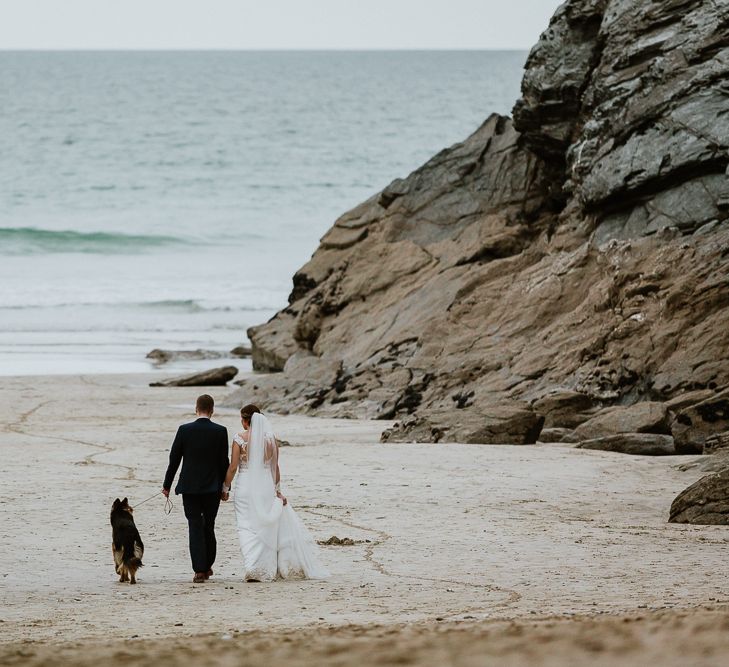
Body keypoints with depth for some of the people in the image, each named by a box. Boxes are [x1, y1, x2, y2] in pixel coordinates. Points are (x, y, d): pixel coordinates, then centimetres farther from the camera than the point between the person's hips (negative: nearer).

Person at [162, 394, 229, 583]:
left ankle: (199, 570, -8)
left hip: (190, 487, -1)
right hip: (212, 487, 1)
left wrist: (167, 485, 7)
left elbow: (174, 459, -2)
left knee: (195, 528, 0)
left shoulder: (184, 430, -5)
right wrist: (224, 487, 7)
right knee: (208, 527, 15)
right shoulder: (220, 431, -5)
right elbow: (224, 462, -2)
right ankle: (207, 566, 24)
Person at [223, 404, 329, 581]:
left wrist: (225, 488, 4)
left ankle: (252, 568, -13)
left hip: (245, 486, -3)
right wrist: (277, 489, 16)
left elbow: (233, 467, -7)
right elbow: (275, 467, 7)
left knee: (248, 528, -1)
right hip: (266, 486, 3)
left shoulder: (240, 439, -7)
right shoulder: (270, 438, 3)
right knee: (266, 526, 13)